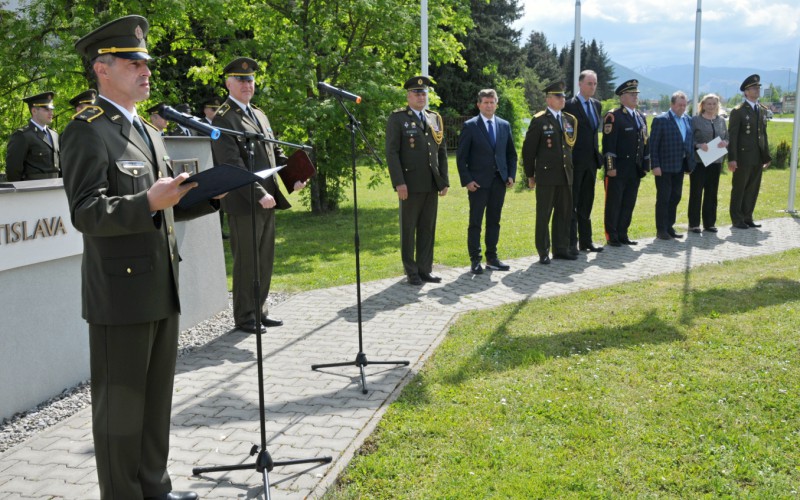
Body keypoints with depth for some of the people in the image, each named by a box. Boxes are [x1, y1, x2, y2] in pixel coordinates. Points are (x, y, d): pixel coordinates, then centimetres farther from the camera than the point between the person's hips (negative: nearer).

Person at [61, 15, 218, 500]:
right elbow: (87, 213, -19)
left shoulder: (149, 132, 17)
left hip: (162, 290, 9)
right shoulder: (87, 130, -10)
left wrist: (211, 194, 5)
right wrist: (148, 202, -32)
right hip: (121, 293, -8)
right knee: (121, 404, 4)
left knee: (158, 397, 17)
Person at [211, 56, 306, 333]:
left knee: (265, 260, 13)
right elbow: (233, 163, -18)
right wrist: (259, 194, -22)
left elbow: (275, 151, 20)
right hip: (244, 204, -8)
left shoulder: (258, 114, 17)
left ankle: (259, 310, 25)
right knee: (246, 262, 1)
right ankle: (244, 317, 13)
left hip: (267, 200, 8)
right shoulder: (223, 118, -10)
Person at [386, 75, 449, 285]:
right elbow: (392, 152, -8)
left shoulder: (435, 119, 15)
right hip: (410, 185, -5)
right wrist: (399, 182, -15)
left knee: (428, 229, 8)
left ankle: (425, 269, 17)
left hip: (432, 185, 5)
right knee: (408, 229, 3)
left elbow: (442, 152, 15)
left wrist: (444, 181, 8)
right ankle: (411, 271, 12)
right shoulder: (397, 118, -1)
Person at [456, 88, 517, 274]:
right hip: (478, 182, -4)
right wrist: (467, 180, -11)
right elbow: (461, 156, -4)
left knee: (494, 221, 9)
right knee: (475, 222, -1)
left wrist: (511, 175, 4)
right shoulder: (470, 126, -2)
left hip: (499, 181, 4)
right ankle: (475, 260, 5)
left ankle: (492, 258, 17)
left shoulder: (504, 125, 10)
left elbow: (511, 153, 16)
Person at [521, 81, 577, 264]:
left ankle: (561, 249, 20)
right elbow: (528, 149, -5)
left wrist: (570, 167, 14)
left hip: (565, 175, 6)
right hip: (546, 175, -6)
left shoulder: (570, 120, 12)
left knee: (564, 213, 10)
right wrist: (530, 175, -4)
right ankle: (543, 252, 9)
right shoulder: (539, 121, -6)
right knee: (543, 215, 1)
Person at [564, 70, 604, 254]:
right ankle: (571, 243, 4)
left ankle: (585, 241, 21)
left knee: (586, 204, 13)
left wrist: (597, 154, 15)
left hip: (591, 162, 7)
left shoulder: (596, 105, 13)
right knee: (571, 204, 0)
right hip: (575, 162, -7)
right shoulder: (569, 105, -9)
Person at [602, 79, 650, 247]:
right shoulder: (613, 116, -8)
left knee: (629, 204, 10)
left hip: (635, 170, 7)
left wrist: (645, 165, 12)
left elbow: (645, 143, 17)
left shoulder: (641, 117, 15)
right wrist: (610, 167, -18)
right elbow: (608, 144, -14)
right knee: (614, 204, 2)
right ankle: (612, 237, 10)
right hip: (618, 170, -7)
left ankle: (622, 234, 19)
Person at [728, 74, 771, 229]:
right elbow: (732, 136, -11)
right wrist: (732, 158, -17)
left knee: (753, 189, 10)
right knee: (739, 189, 3)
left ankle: (747, 218, 20)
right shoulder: (738, 111, -7)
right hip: (743, 157, -6)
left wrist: (766, 156, 11)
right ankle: (737, 219, 11)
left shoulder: (763, 110, 13)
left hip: (758, 158, 6)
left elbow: (763, 134, 15)